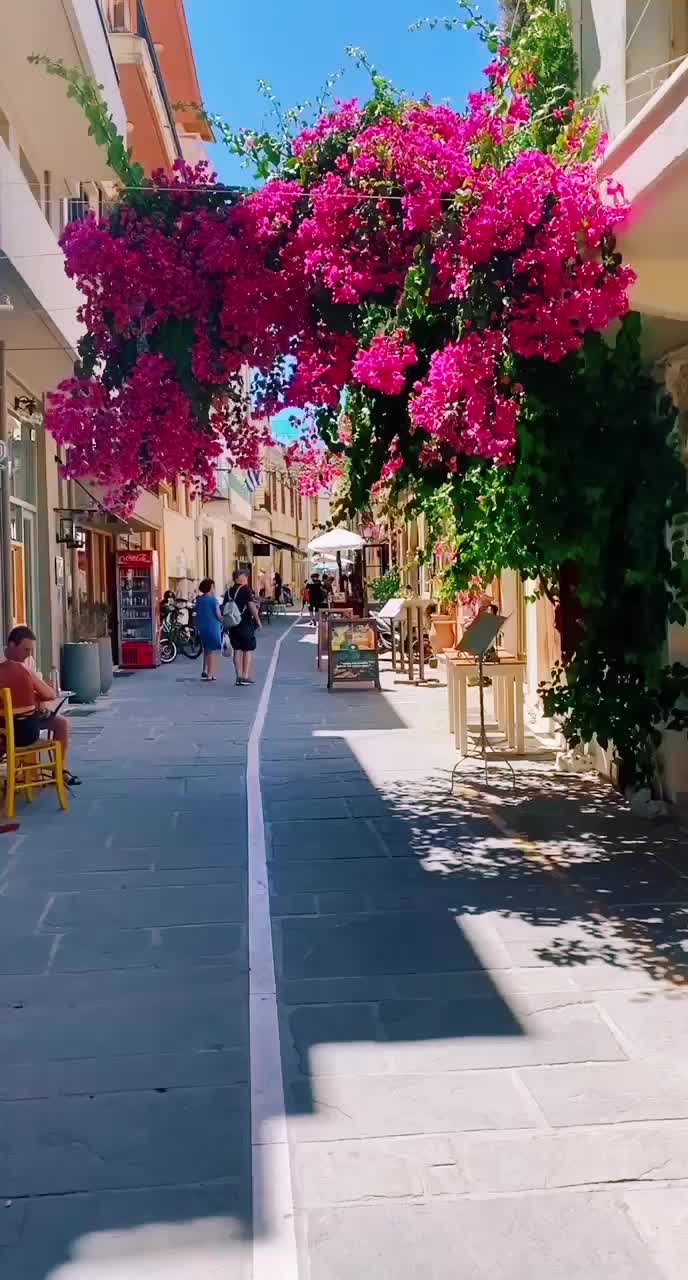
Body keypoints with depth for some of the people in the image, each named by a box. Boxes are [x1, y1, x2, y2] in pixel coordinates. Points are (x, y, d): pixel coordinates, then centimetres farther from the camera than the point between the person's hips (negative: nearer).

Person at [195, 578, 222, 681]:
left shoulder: (199, 600, 6)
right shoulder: (213, 599, -13)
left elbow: (197, 614, 12)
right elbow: (218, 615, -13)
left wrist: (198, 627, 21)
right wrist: (223, 621, 4)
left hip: (202, 627, 7)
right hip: (213, 627, -7)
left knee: (206, 650, 21)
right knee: (213, 651, 1)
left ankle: (205, 671, 18)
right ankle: (210, 674, 0)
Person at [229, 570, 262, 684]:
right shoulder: (245, 590, -9)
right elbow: (251, 605, -15)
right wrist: (258, 620, -8)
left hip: (233, 624, 6)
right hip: (245, 624, -5)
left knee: (237, 650, 10)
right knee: (248, 650, 2)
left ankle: (239, 676, 9)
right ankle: (246, 676, -1)